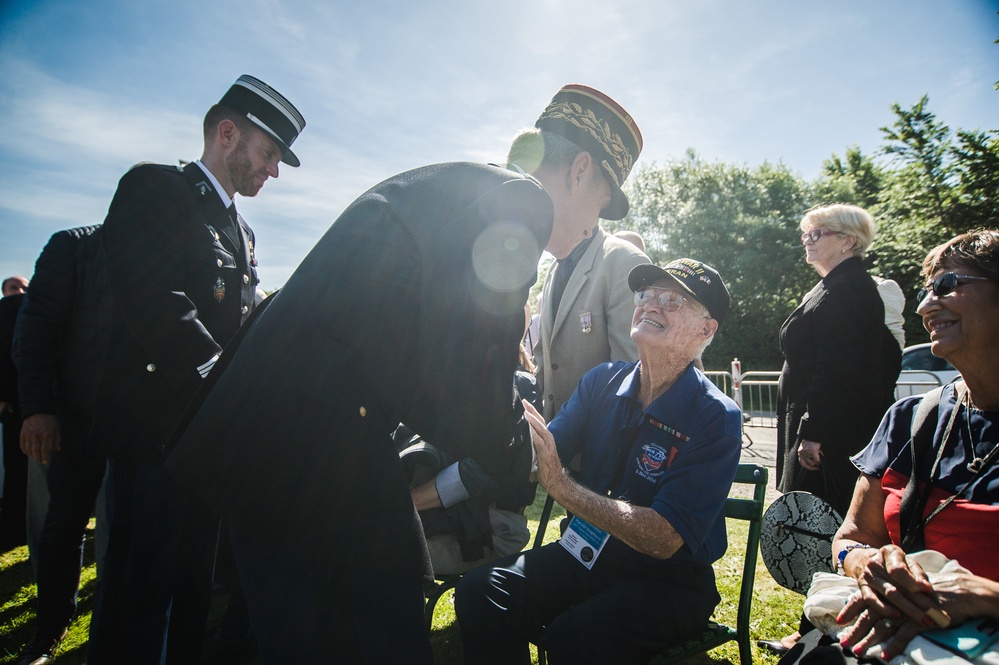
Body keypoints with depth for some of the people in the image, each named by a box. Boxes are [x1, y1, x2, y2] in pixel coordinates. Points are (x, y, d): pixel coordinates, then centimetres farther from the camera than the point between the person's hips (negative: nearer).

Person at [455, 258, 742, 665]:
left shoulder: (716, 418, -15)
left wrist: (561, 486, -27)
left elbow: (664, 540, -21)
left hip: (669, 579, -4)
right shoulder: (602, 382, 1)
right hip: (587, 554, 5)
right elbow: (536, 462, -2)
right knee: (479, 592, -15)